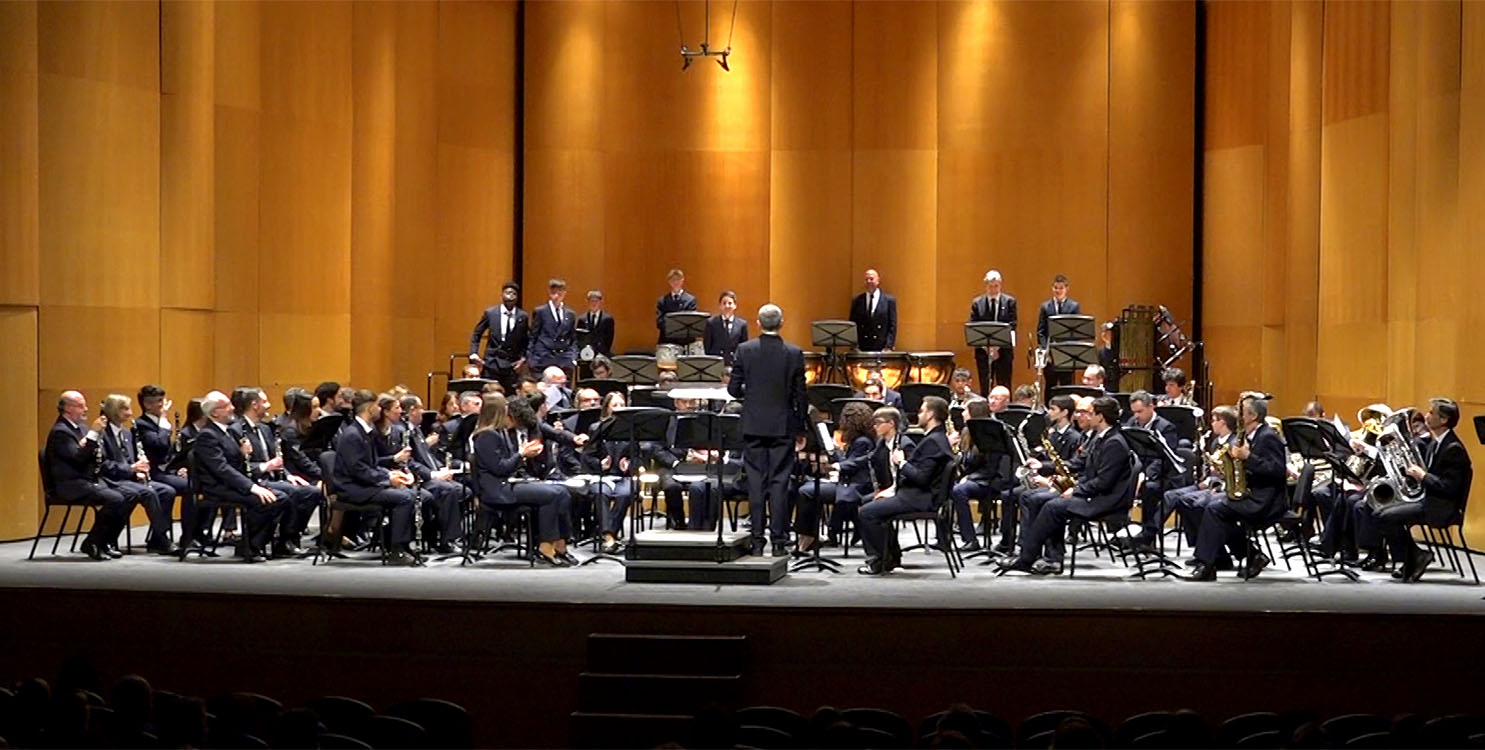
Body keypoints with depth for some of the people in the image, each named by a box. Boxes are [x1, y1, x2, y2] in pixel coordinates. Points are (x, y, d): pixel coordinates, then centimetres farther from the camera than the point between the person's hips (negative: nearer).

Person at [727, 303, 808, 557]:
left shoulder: (745, 350, -5)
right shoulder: (794, 353, -5)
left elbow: (733, 389, -3)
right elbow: (800, 394, -2)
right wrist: (800, 428, 7)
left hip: (754, 426, 0)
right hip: (783, 426, 0)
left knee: (756, 483, 5)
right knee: (779, 483, 3)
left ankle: (757, 541, 5)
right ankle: (778, 541, 1)